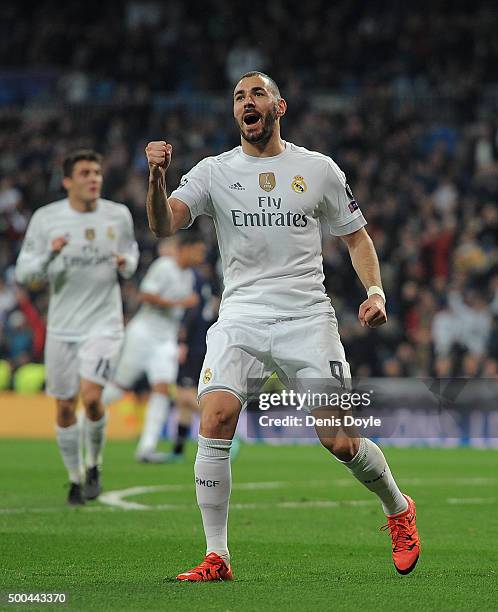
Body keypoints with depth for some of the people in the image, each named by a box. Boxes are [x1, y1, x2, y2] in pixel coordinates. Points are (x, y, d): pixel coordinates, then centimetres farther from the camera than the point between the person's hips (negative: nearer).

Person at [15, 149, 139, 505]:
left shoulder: (119, 215, 1)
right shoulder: (45, 219, -4)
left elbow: (131, 251, 18)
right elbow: (23, 273, -2)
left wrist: (127, 264, -6)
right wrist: (49, 256, -22)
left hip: (104, 324, -1)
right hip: (62, 327, 1)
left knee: (91, 396, -18)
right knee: (65, 406, 5)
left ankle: (94, 467, 6)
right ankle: (75, 479, 24)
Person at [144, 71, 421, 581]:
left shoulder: (318, 169, 7)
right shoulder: (214, 172, 6)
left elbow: (355, 235, 16)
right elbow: (163, 225, -7)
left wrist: (375, 291, 0)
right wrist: (157, 177, -26)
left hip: (307, 318, -1)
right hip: (240, 316, 1)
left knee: (340, 440, -7)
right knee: (215, 420, -21)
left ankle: (398, 509, 25)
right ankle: (216, 557, -12)